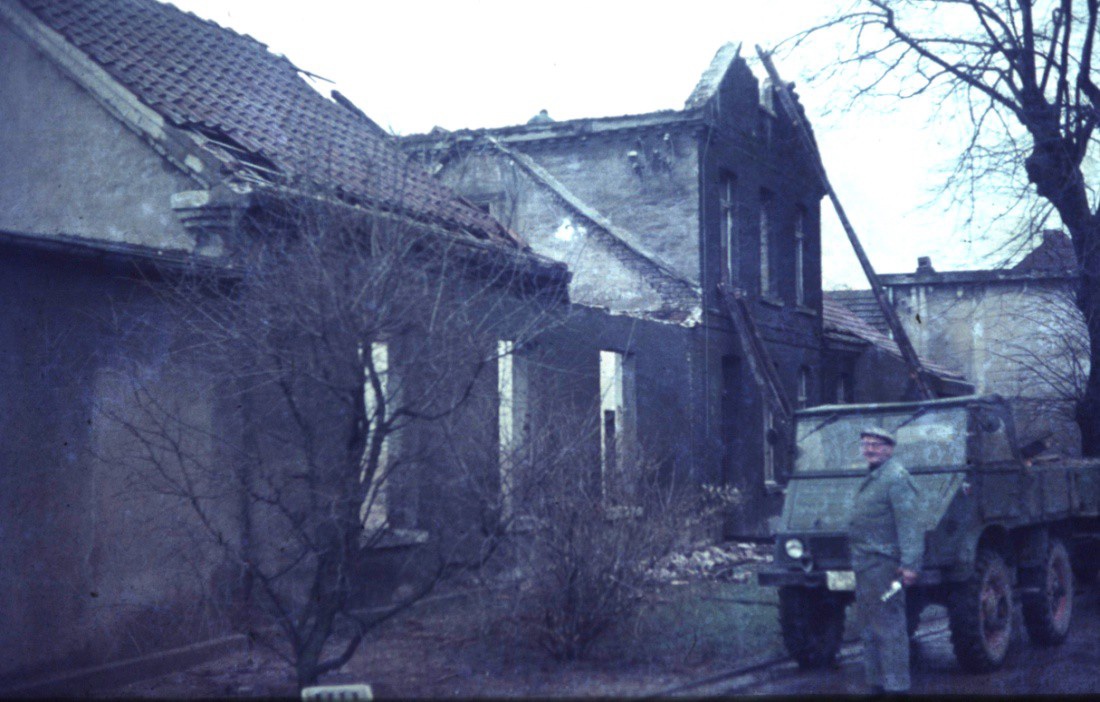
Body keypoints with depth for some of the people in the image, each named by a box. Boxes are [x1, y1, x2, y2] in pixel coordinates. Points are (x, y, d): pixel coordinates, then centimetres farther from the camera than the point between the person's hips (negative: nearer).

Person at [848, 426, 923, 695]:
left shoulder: (896, 478, -11)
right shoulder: (871, 478, 20)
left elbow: (909, 523, -19)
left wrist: (910, 563, -26)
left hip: (883, 563, -10)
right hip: (864, 562, 10)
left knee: (888, 627, -8)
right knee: (869, 627, 15)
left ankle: (896, 686, -5)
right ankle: (877, 683, 23)